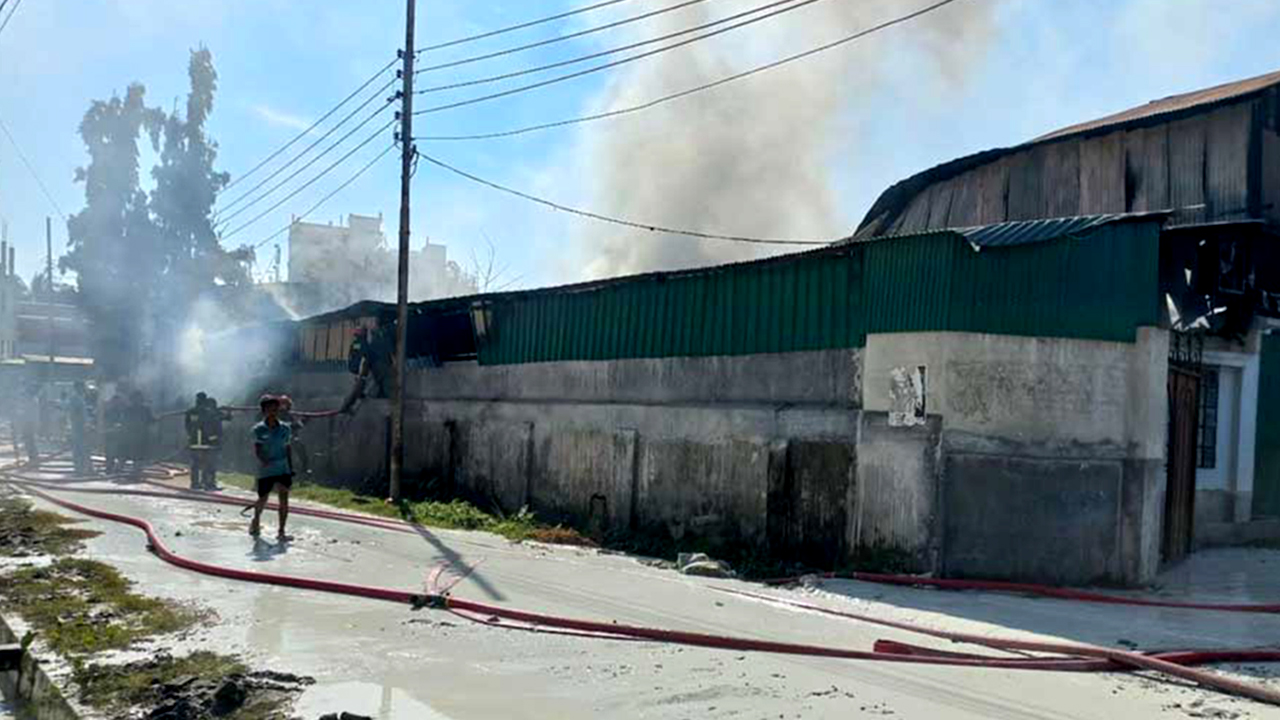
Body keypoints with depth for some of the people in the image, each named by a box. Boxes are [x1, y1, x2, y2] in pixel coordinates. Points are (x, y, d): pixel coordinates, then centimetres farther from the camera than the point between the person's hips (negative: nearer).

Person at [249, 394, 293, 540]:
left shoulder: (285, 429, 4)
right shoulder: (258, 429, -5)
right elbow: (257, 450, -13)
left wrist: (291, 469, 11)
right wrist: (263, 460, -32)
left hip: (283, 469, 2)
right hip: (265, 470, -2)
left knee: (284, 498, -8)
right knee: (263, 499, 11)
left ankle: (281, 532, -2)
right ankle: (256, 521, 41)